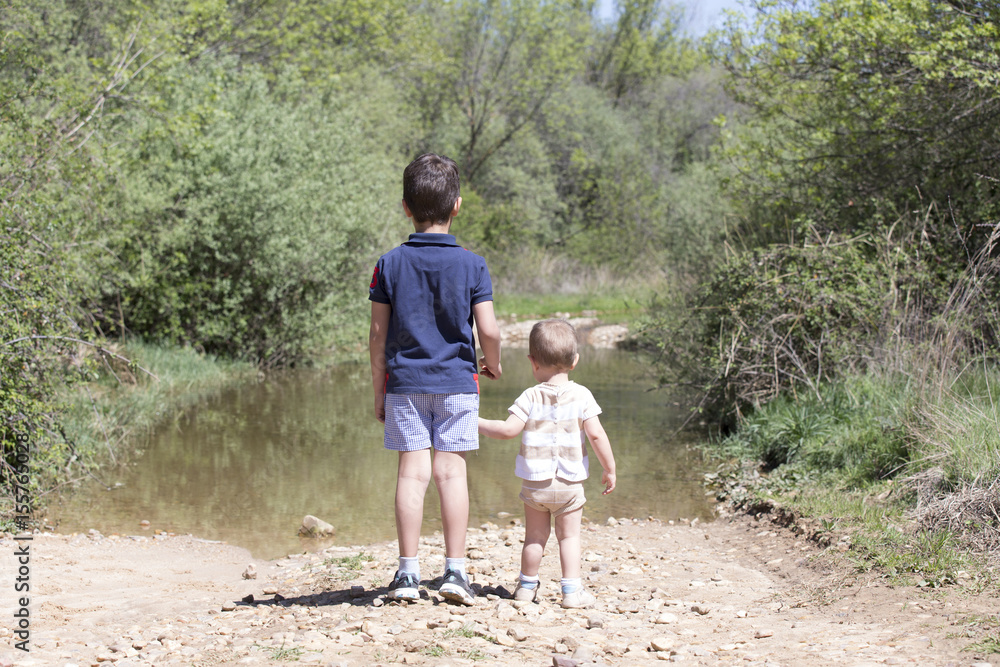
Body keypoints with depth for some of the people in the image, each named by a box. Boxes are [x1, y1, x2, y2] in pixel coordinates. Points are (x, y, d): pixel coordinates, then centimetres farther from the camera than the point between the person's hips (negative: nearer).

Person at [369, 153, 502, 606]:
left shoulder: (390, 264, -1)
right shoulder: (472, 265, -4)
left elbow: (377, 335, 0)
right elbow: (488, 331, -8)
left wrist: (378, 392, 8)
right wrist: (493, 364, 13)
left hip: (405, 382, 1)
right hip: (457, 381, -1)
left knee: (412, 473, 2)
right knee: (451, 472, 2)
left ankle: (408, 572, 4)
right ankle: (455, 571, 3)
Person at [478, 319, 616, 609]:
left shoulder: (531, 397, -6)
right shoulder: (581, 395, -6)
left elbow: (509, 429, -13)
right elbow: (596, 435, -9)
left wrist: (478, 423, 1)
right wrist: (610, 470, -1)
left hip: (535, 482, 1)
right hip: (570, 483, -1)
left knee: (535, 536, 13)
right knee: (569, 536, 6)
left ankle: (527, 585, 23)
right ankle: (572, 590, 2)